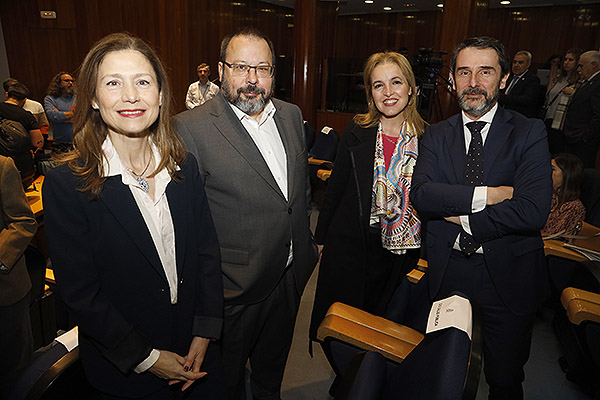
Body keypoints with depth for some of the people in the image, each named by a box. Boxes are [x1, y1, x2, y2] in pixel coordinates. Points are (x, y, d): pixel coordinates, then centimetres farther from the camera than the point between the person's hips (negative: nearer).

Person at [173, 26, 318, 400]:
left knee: (273, 365, 29)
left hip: (291, 276, 6)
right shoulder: (191, 127, -18)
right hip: (236, 286, -5)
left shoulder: (291, 115, 2)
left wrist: (306, 242, 13)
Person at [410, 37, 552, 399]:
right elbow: (420, 194, -14)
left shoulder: (530, 132, -5)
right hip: (447, 271, 2)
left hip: (508, 275, -2)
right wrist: (484, 195, -22)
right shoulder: (436, 135, 3)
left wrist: (462, 220, -14)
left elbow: (533, 211, -19)